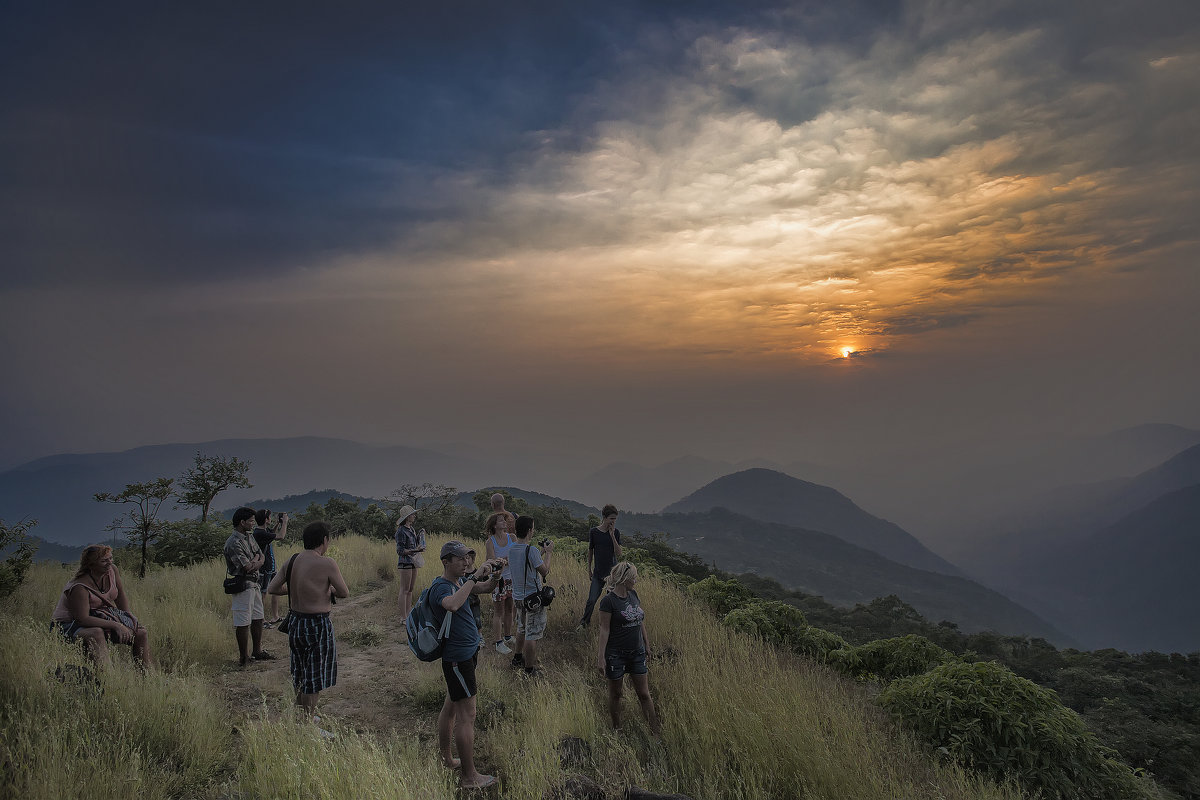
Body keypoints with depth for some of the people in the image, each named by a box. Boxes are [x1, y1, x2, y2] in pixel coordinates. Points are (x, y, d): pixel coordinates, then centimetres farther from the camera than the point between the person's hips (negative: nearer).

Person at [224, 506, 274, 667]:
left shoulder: (249, 537, 10)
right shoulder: (233, 543, -21)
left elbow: (262, 556, 10)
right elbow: (248, 568, -22)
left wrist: (255, 560, -11)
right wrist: (258, 562, -3)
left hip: (254, 584, 10)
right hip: (242, 585, -10)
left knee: (257, 619, 17)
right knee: (243, 623, -1)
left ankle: (257, 651, 29)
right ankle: (244, 658, 8)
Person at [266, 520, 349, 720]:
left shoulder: (292, 560, 0)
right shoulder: (326, 563, -19)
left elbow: (272, 589, 6)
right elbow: (344, 593, -10)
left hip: (295, 621, 7)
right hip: (318, 625, -7)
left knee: (300, 672, 24)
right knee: (314, 680, 7)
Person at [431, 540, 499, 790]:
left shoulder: (460, 580, 7)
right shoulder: (440, 587, -21)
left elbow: (485, 588, 14)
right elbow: (452, 604, -42)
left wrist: (494, 575, -7)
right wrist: (475, 577, -37)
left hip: (468, 651, 10)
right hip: (458, 657, -10)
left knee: (451, 706, 20)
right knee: (466, 715, -4)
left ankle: (445, 759, 34)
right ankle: (469, 776, 4)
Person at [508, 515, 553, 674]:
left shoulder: (511, 549, 1)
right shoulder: (531, 550, -24)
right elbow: (545, 571, -14)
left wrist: (541, 552, 19)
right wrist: (548, 552, -2)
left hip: (517, 596, 8)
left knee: (522, 629, 27)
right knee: (532, 634, 3)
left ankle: (518, 658, 42)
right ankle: (529, 669, 11)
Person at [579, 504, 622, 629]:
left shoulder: (616, 532, 0)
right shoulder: (593, 532, -4)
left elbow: (619, 554, -7)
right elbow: (590, 551, 8)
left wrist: (612, 536, -14)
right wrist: (589, 568, 12)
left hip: (612, 572, 1)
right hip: (598, 572, -1)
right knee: (592, 600, -5)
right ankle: (584, 622, 16)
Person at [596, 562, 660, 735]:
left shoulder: (633, 595, 4)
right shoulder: (608, 601, -16)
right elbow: (604, 630, -15)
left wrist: (647, 644, 18)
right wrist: (601, 657, -15)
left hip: (637, 652, 6)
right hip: (616, 654, -6)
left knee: (644, 694, 9)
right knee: (615, 694, 11)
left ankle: (655, 733, 15)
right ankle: (617, 731, 28)